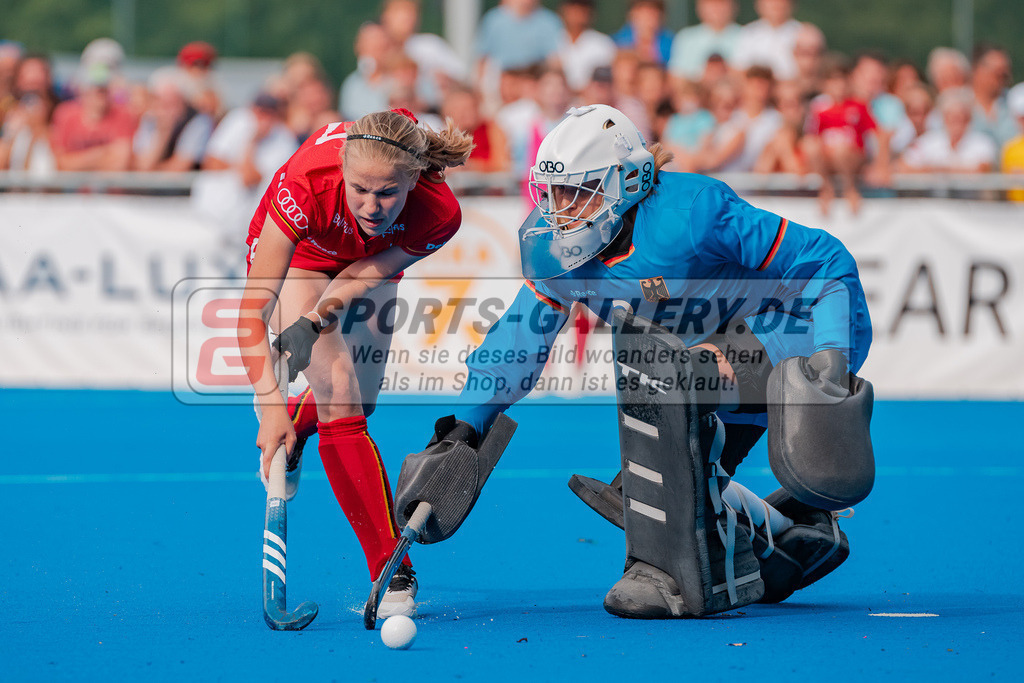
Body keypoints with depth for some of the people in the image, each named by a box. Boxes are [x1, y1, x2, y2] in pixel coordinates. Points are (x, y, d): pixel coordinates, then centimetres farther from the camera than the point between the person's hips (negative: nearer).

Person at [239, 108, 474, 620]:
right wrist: (269, 403, -51)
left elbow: (364, 274, -21)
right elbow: (252, 311, -43)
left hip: (370, 260, 3)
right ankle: (391, 574, -14)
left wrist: (318, 317, -38)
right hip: (294, 252, -3)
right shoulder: (306, 184, -44)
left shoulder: (439, 214, -37)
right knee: (340, 398, -17)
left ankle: (296, 424, 46)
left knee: (358, 401, 9)